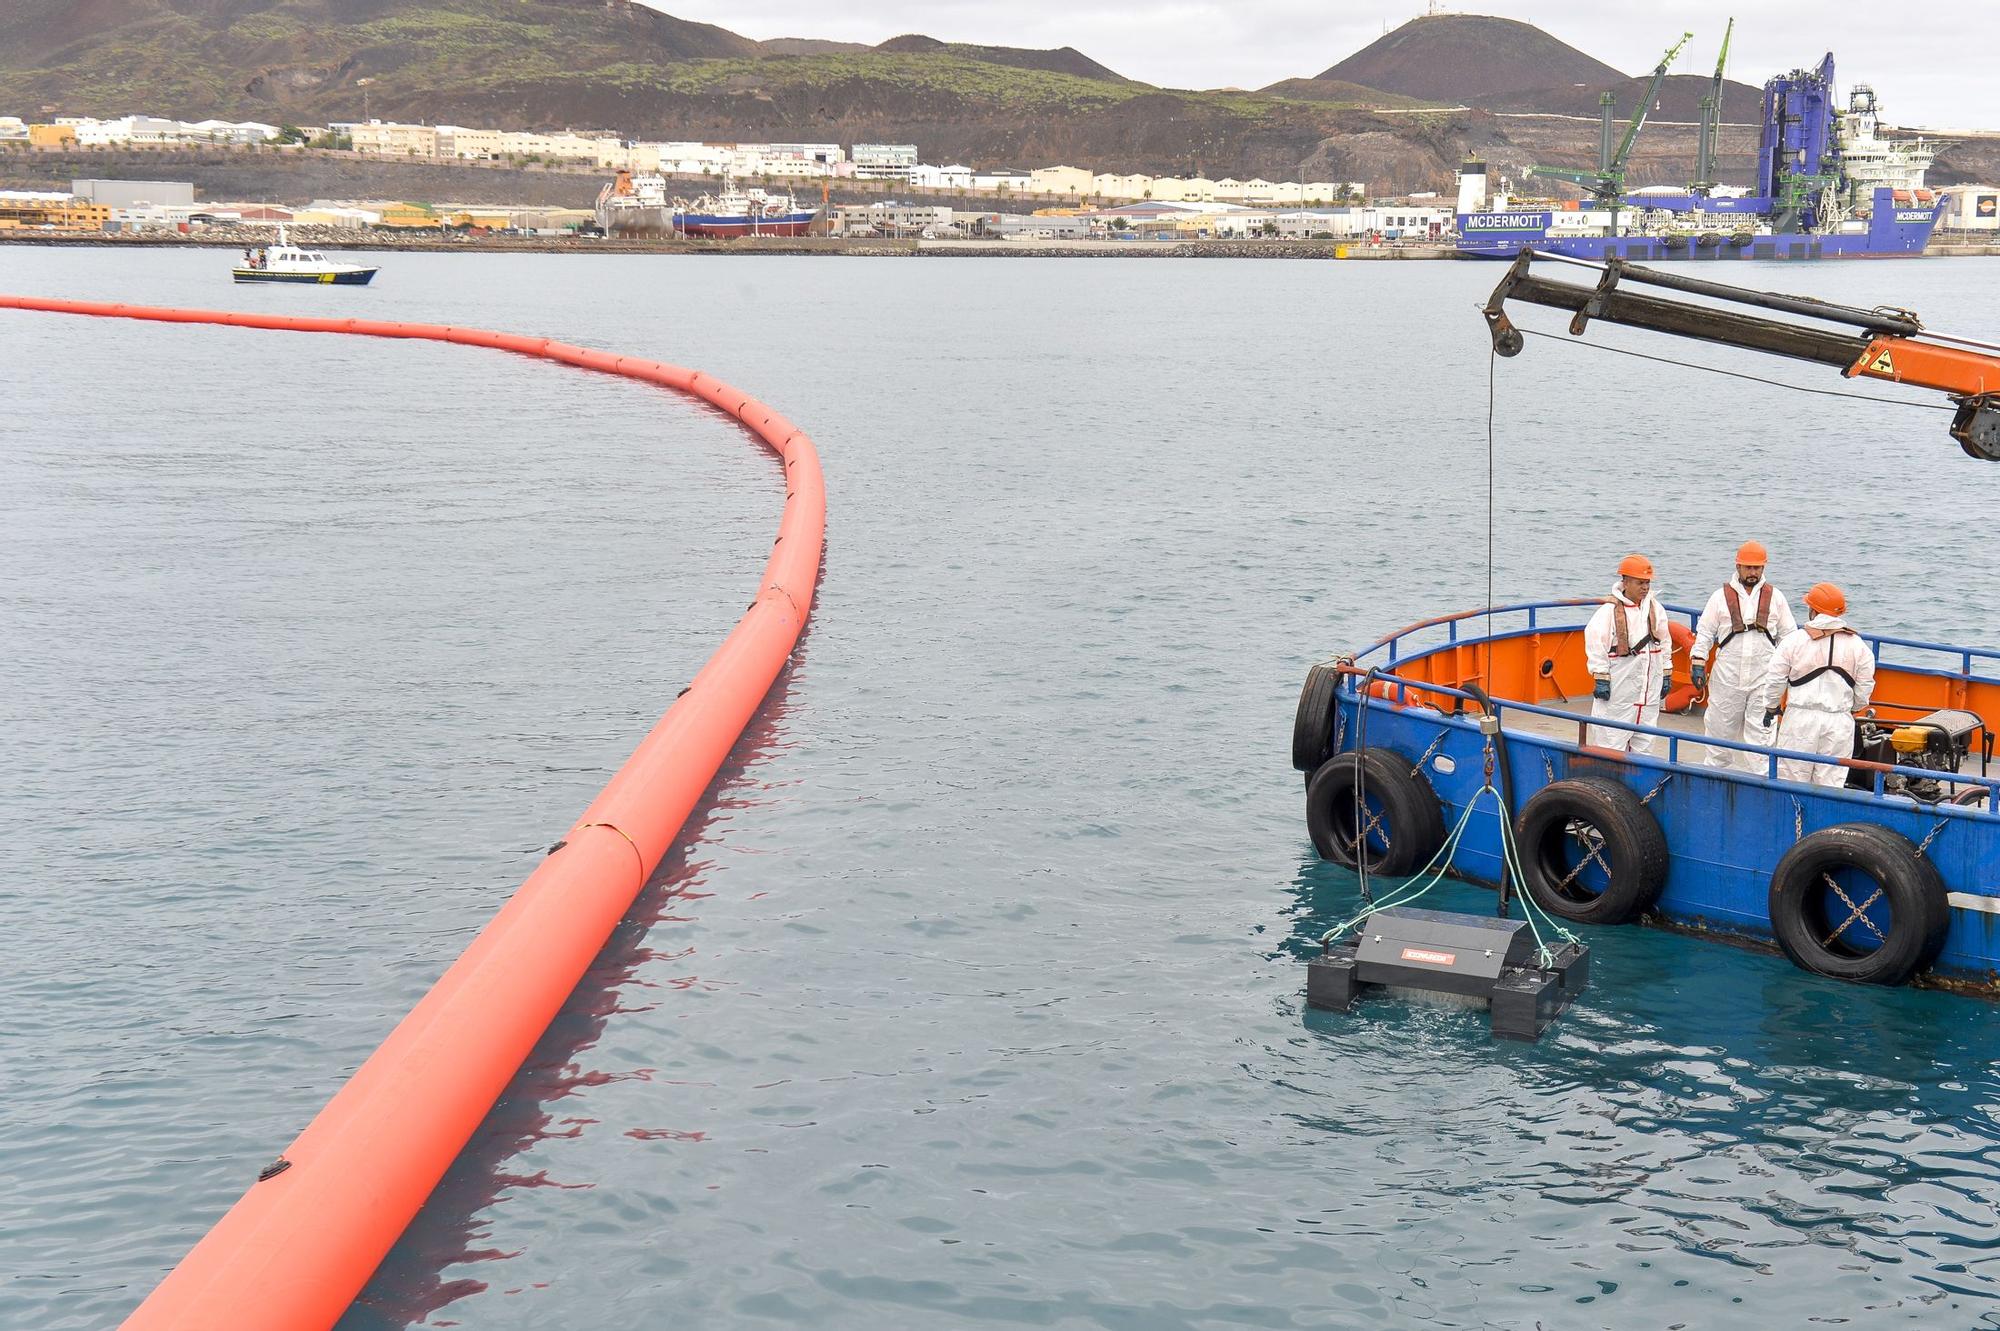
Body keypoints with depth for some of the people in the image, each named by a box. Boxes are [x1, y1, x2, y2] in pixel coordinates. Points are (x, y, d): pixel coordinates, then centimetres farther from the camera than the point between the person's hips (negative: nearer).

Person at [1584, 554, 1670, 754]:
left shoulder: (1655, 608, 8)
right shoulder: (1610, 610, -11)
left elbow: (1664, 641, 17)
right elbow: (1595, 641, -13)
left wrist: (1666, 674, 16)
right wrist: (1601, 678, -15)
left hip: (1649, 684, 6)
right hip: (1618, 685, -6)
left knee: (1644, 740, 11)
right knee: (1611, 738, -7)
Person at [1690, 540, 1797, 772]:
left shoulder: (1775, 597, 7)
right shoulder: (1721, 596, 4)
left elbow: (1788, 636, 13)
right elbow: (1704, 632, 6)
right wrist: (1698, 663, -1)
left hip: (1764, 677, 0)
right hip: (1727, 673, 0)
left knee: (1760, 729, -2)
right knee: (1720, 725, 6)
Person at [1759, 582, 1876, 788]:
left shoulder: (1794, 640, -6)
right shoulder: (1857, 645, 2)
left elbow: (1775, 678, 0)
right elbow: (1865, 686, 8)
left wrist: (1770, 707, 16)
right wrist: (1854, 707, 28)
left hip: (1801, 718, -2)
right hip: (1839, 721, 2)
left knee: (1792, 776, 6)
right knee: (1831, 781, 6)